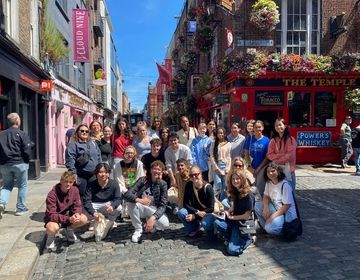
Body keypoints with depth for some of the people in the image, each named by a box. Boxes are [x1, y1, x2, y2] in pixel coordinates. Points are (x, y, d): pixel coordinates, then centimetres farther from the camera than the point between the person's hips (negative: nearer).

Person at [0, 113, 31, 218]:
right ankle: (20, 208, 14)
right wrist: (26, 161, 3)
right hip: (19, 163, -4)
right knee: (22, 186, 11)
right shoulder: (22, 134, -10)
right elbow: (27, 151, -14)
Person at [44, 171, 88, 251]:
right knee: (52, 228, -38)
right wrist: (69, 219, -42)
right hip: (53, 218, -5)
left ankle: (69, 230, 12)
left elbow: (77, 206, -6)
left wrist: (77, 214, -31)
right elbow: (51, 215, -30)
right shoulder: (52, 194, -27)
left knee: (84, 219, -20)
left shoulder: (75, 190, -12)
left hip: (68, 215, 5)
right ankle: (51, 236, 2)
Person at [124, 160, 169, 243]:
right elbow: (127, 194, -20)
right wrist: (139, 200, -40)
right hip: (141, 208, 1)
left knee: (165, 223, -29)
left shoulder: (163, 184, -10)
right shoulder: (143, 180, -11)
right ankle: (138, 229, -9)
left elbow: (163, 205, -17)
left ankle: (151, 226, 8)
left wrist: (153, 217, -35)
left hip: (154, 210, 0)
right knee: (132, 203, -31)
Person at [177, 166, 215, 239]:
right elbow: (186, 203, -10)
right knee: (181, 212, -23)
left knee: (205, 223, -36)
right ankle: (194, 228, 4)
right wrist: (197, 212, -25)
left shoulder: (208, 188, -20)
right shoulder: (189, 185, -10)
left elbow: (211, 208, -19)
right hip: (194, 211, 4)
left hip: (207, 213, -4)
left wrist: (195, 216, -22)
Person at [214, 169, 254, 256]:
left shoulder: (248, 194, -17)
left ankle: (248, 239, 8)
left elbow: (247, 216, -15)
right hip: (234, 221, 7)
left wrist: (232, 217, -9)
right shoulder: (235, 192, 5)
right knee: (217, 223, -22)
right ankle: (234, 239, 0)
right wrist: (227, 212, -2)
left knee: (232, 250, -20)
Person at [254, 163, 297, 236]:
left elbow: (287, 205, -20)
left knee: (270, 228, -29)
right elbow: (266, 196, 7)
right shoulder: (268, 182, 3)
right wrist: (266, 207, -14)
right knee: (257, 205, -13)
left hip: (286, 213, -8)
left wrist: (273, 216, -22)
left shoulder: (285, 185, -19)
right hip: (274, 208, 8)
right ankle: (266, 227, 1)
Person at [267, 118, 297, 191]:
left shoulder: (291, 139, -3)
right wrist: (282, 155, -12)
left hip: (288, 170, -3)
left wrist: (277, 160, -7)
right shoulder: (273, 141, 9)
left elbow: (289, 155, -10)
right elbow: (269, 155, 0)